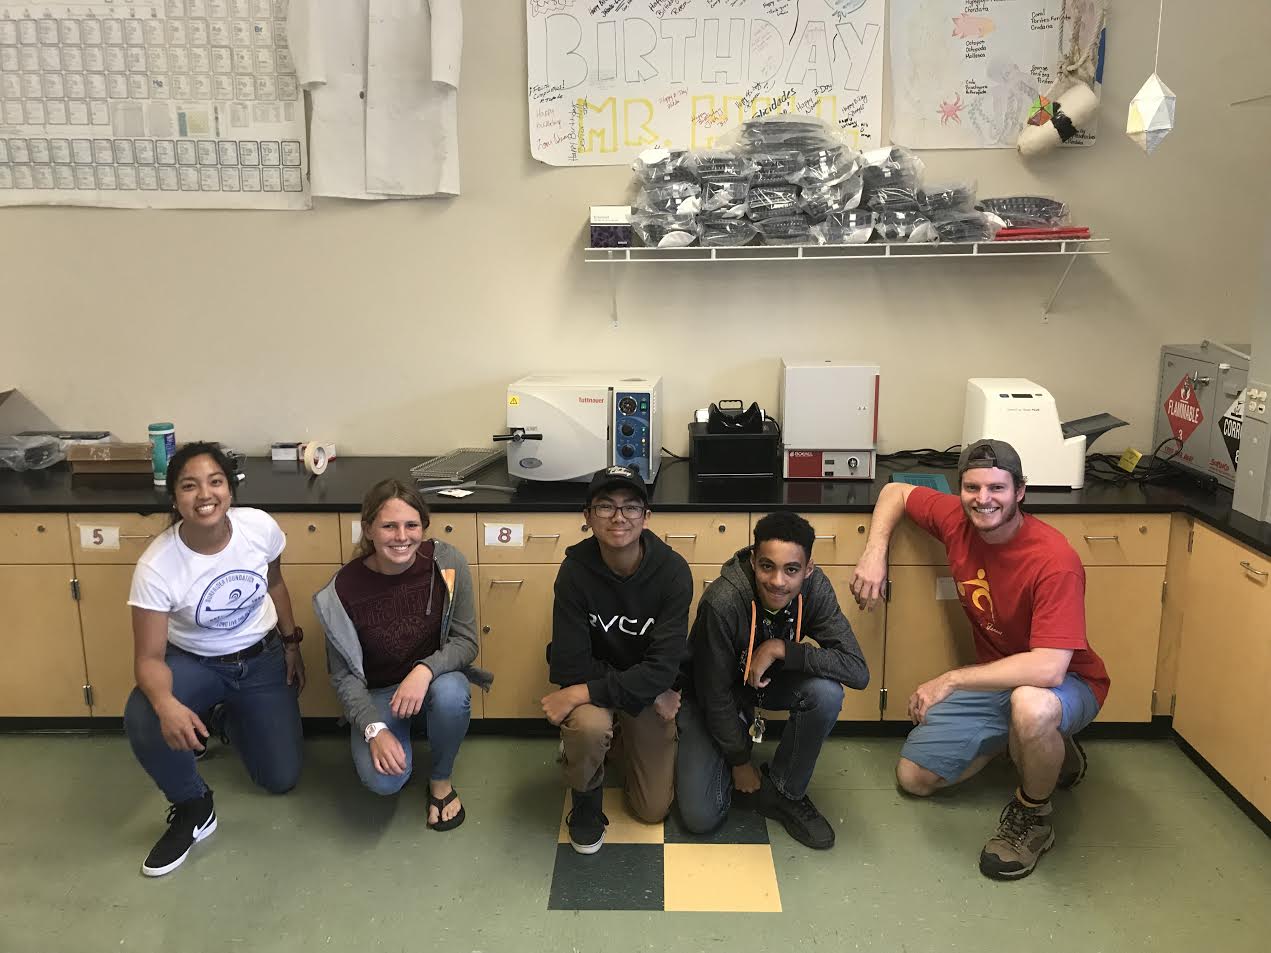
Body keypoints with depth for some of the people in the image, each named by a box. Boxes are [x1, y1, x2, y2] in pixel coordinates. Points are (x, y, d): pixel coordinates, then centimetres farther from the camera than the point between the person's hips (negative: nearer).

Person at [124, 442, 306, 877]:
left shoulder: (260, 526, -22)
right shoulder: (155, 567, -28)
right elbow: (149, 657, -25)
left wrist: (291, 644, 5)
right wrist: (167, 704, -45)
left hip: (262, 658, 2)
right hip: (193, 662, -2)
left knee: (281, 779, 4)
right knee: (142, 722, -36)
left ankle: (233, 720, 37)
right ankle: (193, 809, -6)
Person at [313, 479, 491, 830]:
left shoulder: (447, 563, -19)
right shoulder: (344, 588, -19)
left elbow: (466, 641, -13)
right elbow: (344, 674, -10)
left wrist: (425, 670, -33)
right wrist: (374, 729, -24)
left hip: (436, 679, 1)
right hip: (377, 694, 0)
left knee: (451, 694, -35)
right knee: (382, 780, -25)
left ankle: (441, 779, -4)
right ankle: (399, 741, 13)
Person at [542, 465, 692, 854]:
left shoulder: (673, 570, -23)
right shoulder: (575, 570, -23)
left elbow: (663, 668, -26)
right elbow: (570, 665, -23)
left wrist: (584, 693, -32)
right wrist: (651, 695, -22)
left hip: (653, 689, 1)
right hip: (592, 677, -1)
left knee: (653, 810, 3)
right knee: (588, 727, -35)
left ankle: (628, 737, 32)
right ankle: (586, 799, -2)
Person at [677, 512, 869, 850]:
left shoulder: (815, 589, -24)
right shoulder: (722, 602, -35)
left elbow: (858, 672, -30)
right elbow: (716, 694, -22)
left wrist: (780, 649, -37)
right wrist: (740, 762, -10)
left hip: (770, 682, 3)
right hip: (711, 697, -3)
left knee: (826, 692, -30)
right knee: (700, 817, -12)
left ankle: (783, 793, -5)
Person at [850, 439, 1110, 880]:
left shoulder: (1055, 561, -31)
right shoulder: (957, 520, -14)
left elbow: (1048, 669, -39)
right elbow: (896, 491, 5)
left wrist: (950, 680, -35)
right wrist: (875, 551, -11)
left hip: (1065, 683, -6)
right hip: (994, 678, 6)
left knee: (1030, 705, -43)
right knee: (913, 777, 6)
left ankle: (1033, 815, -10)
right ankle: (1044, 749, 22)